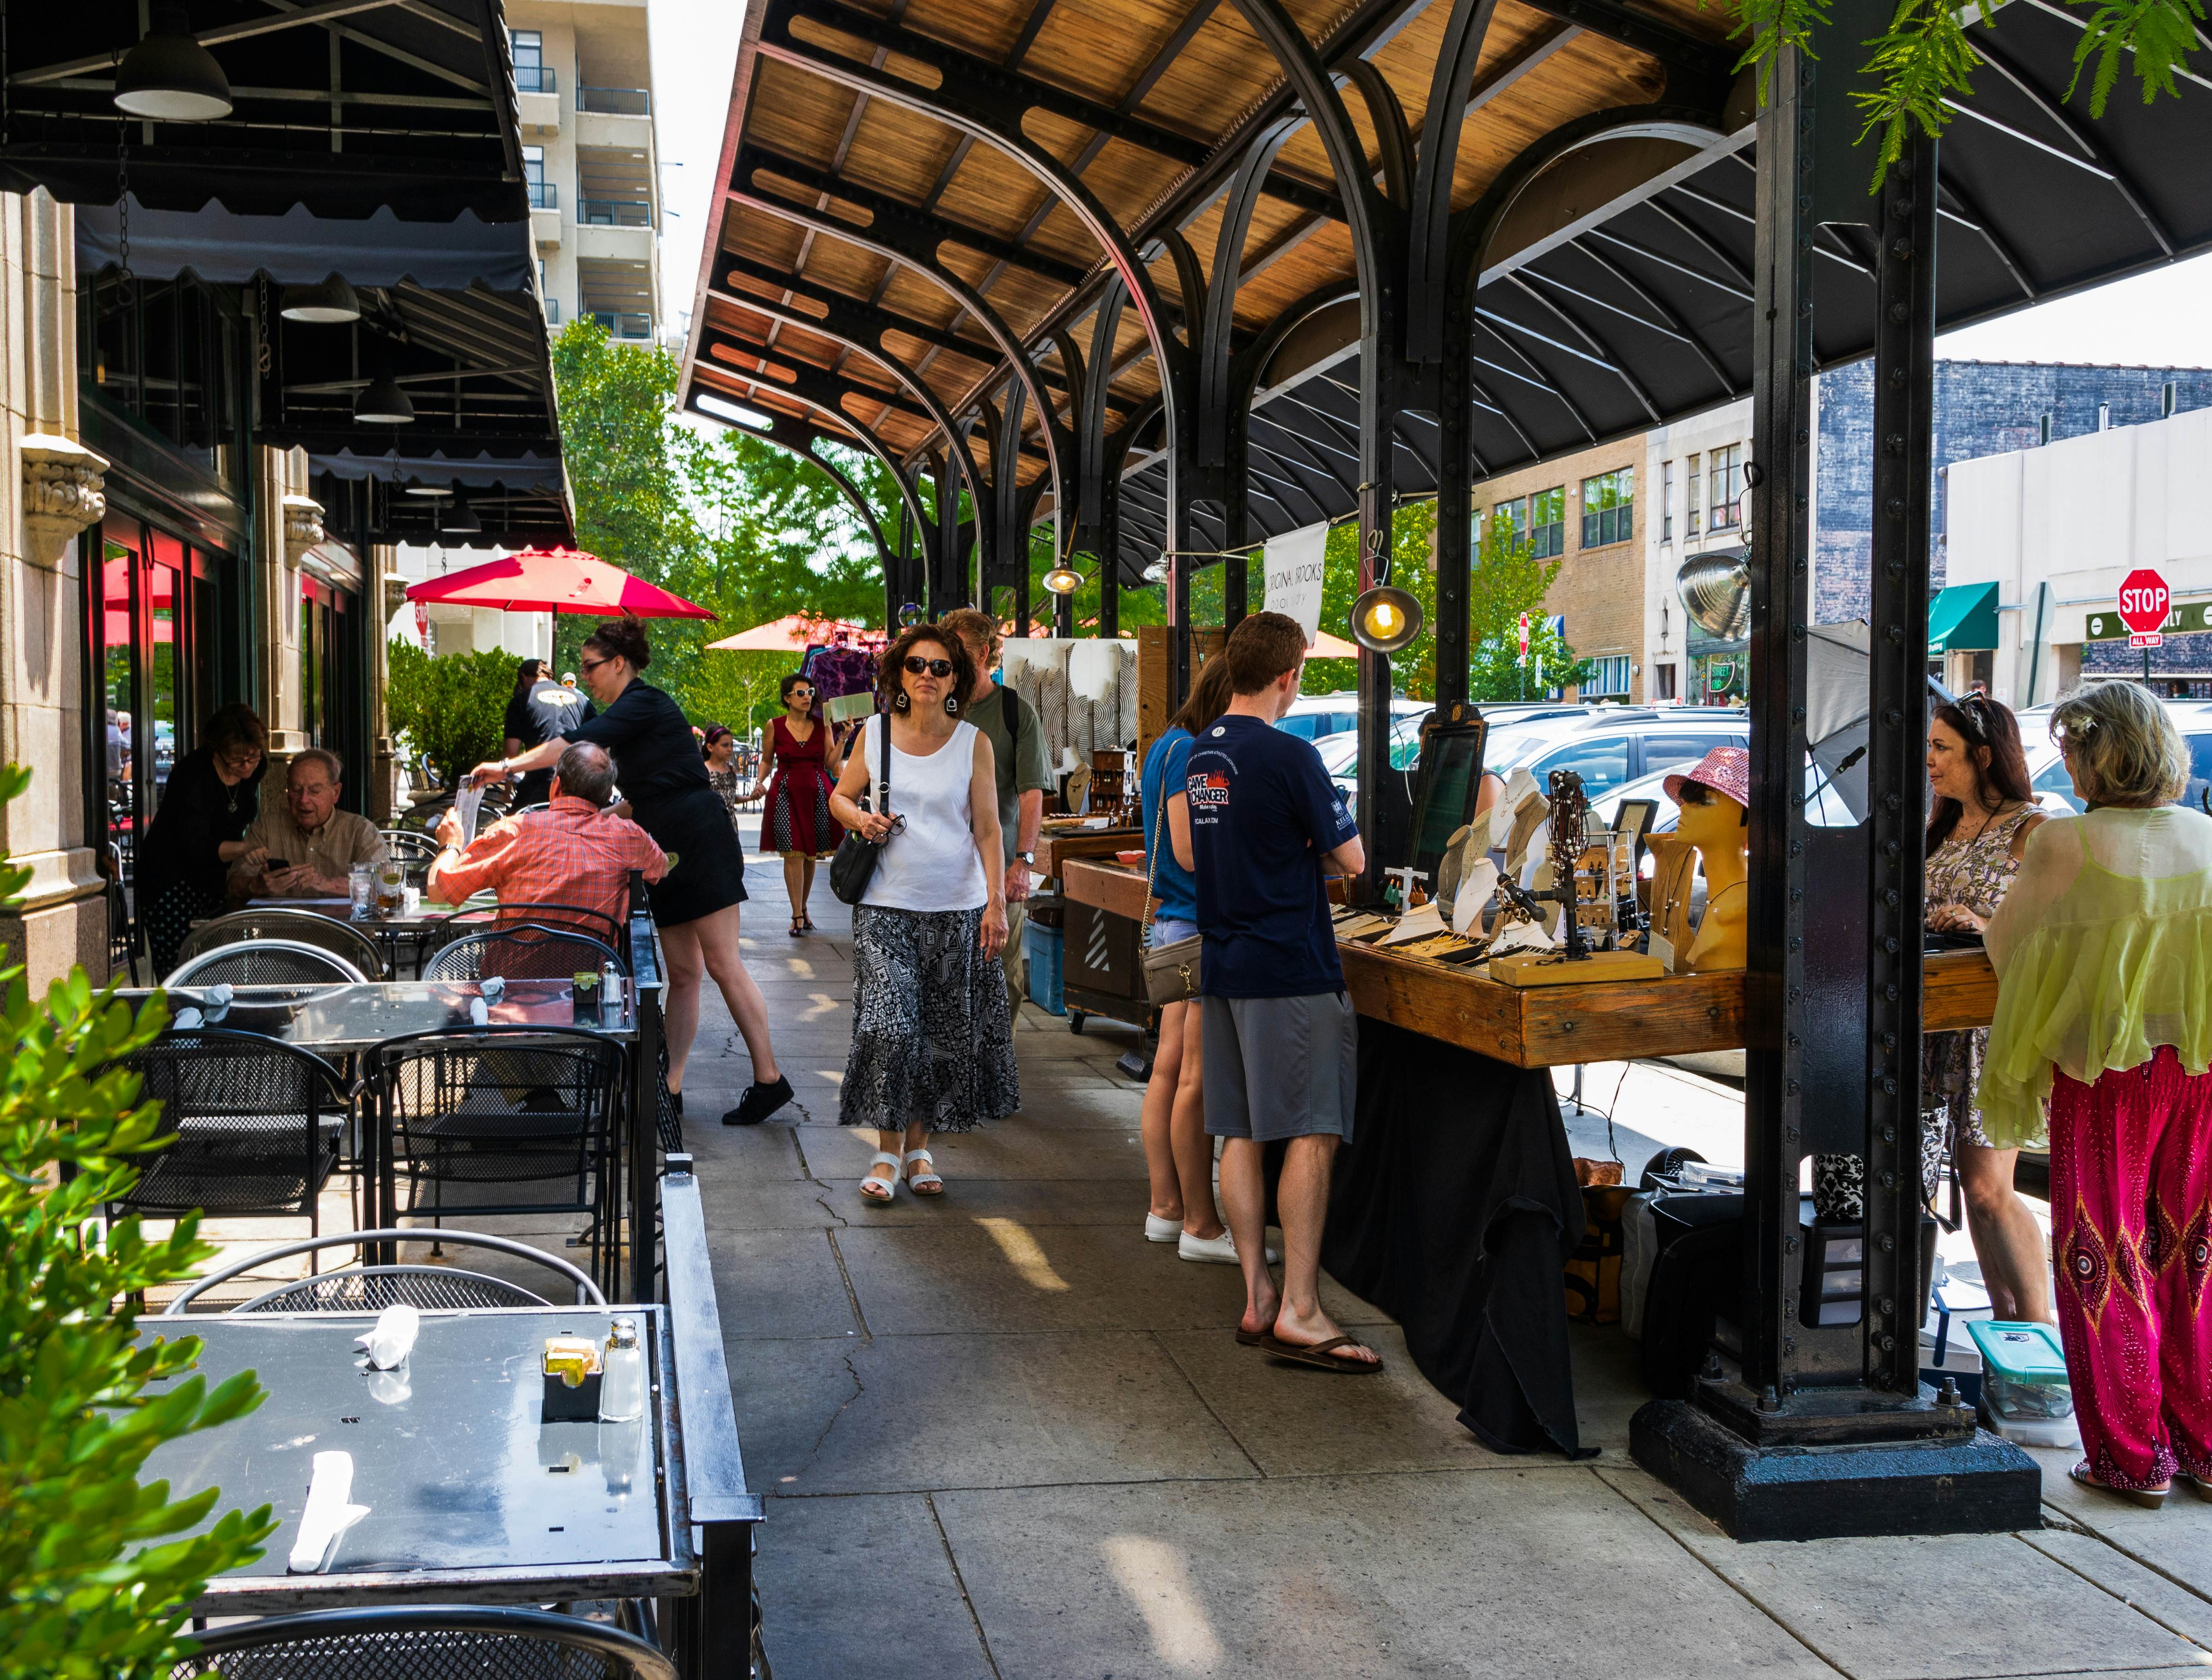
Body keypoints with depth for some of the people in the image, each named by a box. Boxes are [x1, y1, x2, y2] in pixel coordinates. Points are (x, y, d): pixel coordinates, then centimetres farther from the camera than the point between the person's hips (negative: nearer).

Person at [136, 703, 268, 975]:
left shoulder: (254, 769, -2)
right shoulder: (193, 774, -22)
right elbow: (195, 846, -29)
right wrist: (241, 850, -45)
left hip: (214, 881, 6)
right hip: (172, 883, -6)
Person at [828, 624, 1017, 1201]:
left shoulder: (973, 742, 0)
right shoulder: (874, 733, 3)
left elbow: (987, 829, 0)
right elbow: (840, 796, 15)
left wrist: (997, 903, -6)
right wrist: (860, 818, -8)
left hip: (957, 906, 0)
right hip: (886, 903, 0)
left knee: (942, 1032, 5)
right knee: (888, 1024, -10)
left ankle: (919, 1148, 20)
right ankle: (887, 1150, 4)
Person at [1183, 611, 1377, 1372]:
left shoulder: (1200, 752, 10)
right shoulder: (1288, 755, -14)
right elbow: (1353, 859, -11)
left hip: (1221, 964, 8)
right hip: (1290, 967, -8)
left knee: (1242, 1134, 10)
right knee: (1312, 1135, -4)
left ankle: (1257, 1299, 15)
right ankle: (1299, 1311, -5)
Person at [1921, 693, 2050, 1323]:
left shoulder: (2031, 831, -7)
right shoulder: (1942, 830, 16)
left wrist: (1987, 931, -25)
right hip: (1939, 1020, 7)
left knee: (1987, 1187, -9)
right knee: (1976, 1183, 9)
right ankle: (2007, 1327, 19)